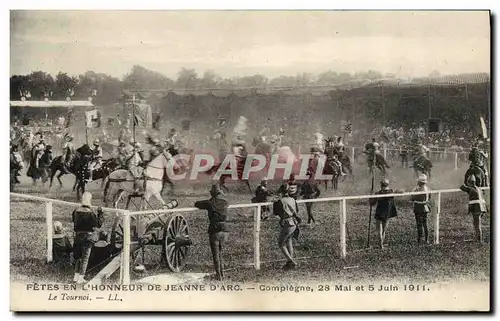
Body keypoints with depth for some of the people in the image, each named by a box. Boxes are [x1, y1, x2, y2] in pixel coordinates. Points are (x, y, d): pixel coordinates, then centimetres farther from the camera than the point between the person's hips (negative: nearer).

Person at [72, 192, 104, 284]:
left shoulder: (76, 211, -1)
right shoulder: (90, 213, -17)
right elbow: (99, 224, -12)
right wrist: (100, 214, -3)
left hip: (78, 236, 5)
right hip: (88, 237, -5)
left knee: (78, 256, 20)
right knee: (85, 258, 4)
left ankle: (76, 275, 22)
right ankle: (80, 278, 4)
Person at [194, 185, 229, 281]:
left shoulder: (209, 203, -8)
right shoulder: (225, 203, 4)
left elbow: (196, 204, 5)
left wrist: (206, 206, 22)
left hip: (214, 231, -4)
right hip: (224, 231, 4)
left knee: (216, 255, 7)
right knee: (220, 253, 21)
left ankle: (219, 275, 9)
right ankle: (222, 273, 24)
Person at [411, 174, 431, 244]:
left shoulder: (417, 189, -22)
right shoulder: (427, 189, -2)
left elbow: (412, 199, -14)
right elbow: (429, 198, 7)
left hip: (418, 209, -6)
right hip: (425, 208, 6)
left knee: (419, 224, 1)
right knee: (425, 223, 16)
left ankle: (419, 239, 5)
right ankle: (426, 239, 20)